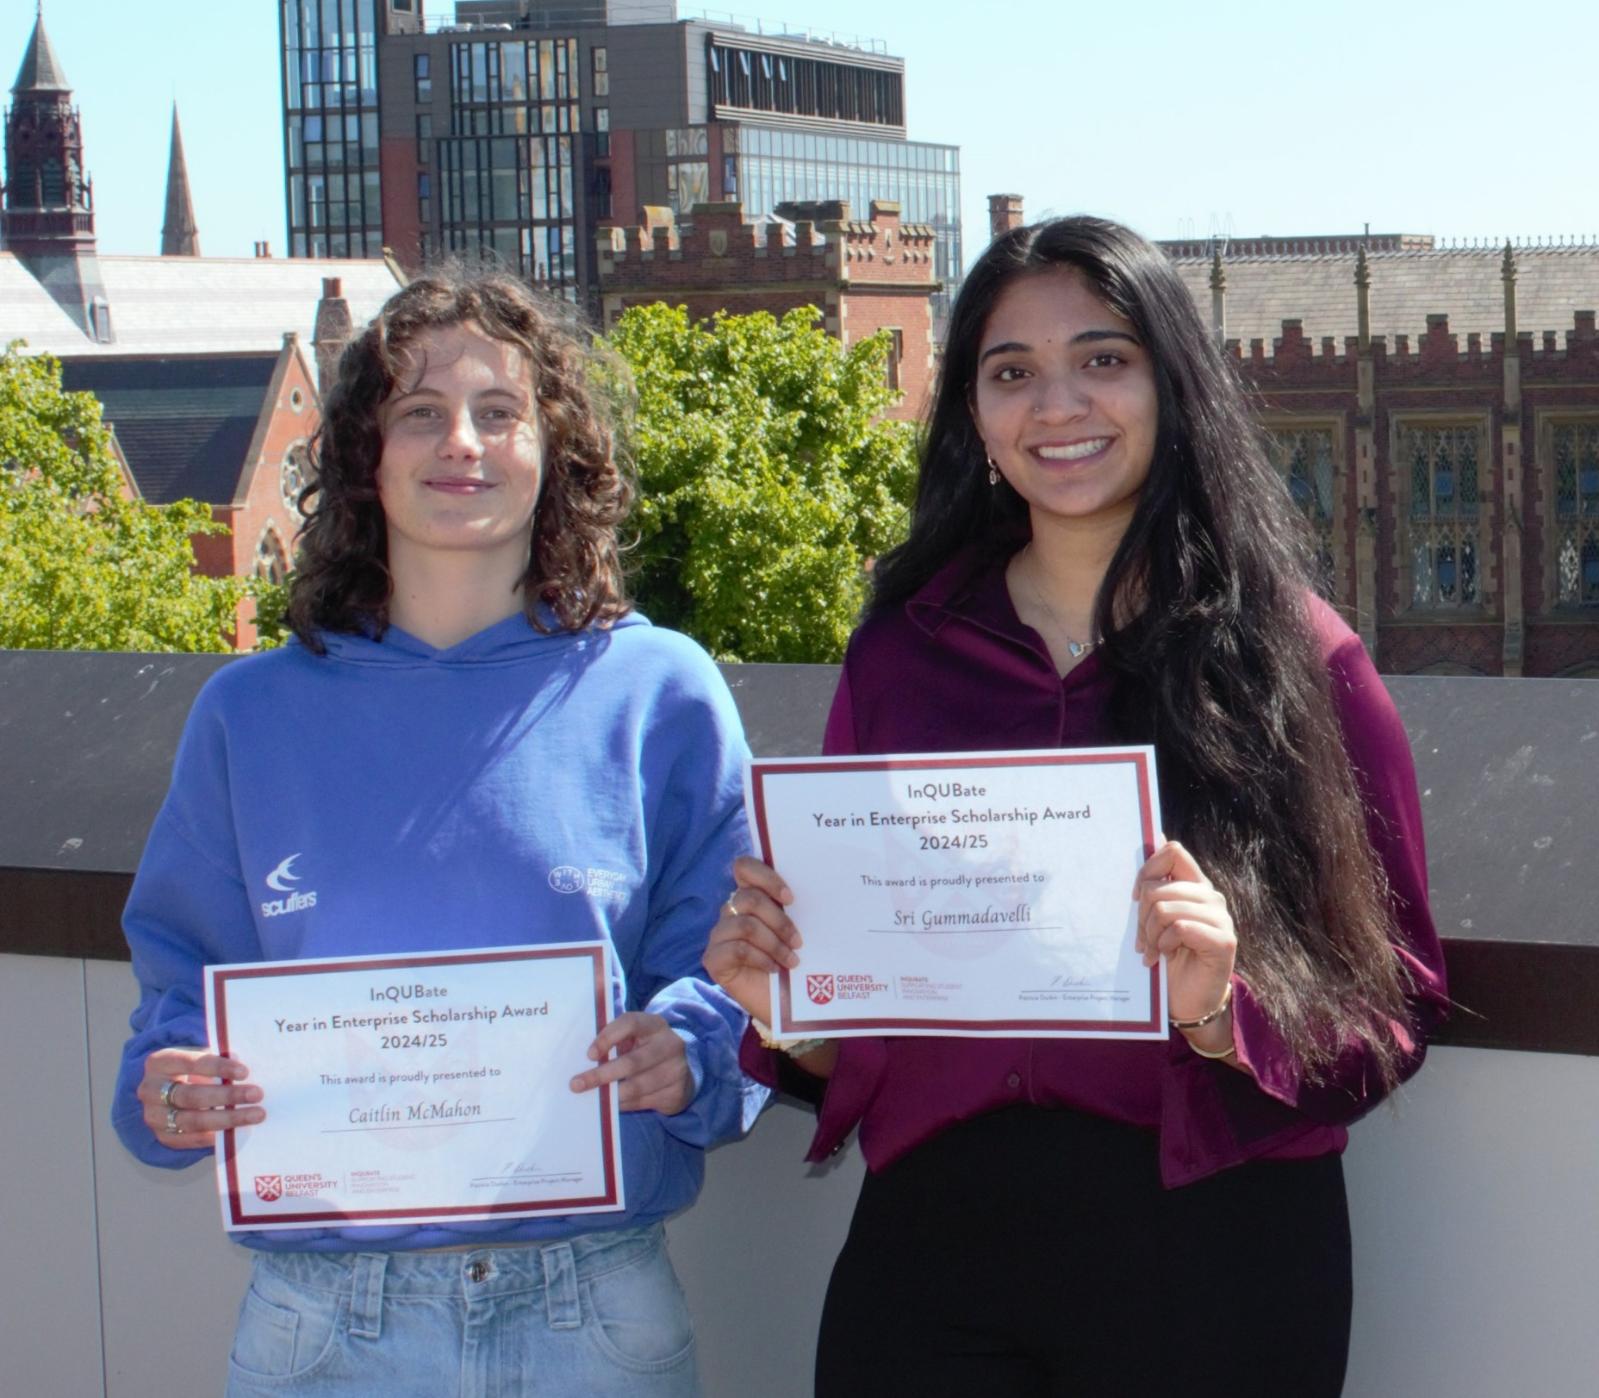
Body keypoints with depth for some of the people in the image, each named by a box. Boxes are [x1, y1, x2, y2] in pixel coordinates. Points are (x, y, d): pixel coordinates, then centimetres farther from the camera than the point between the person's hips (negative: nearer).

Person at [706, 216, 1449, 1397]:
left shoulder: (1297, 658, -1)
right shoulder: (901, 654, 8)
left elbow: (1393, 1003, -2)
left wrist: (1224, 1009, -20)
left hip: (1211, 1248, -2)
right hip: (930, 1245, 2)